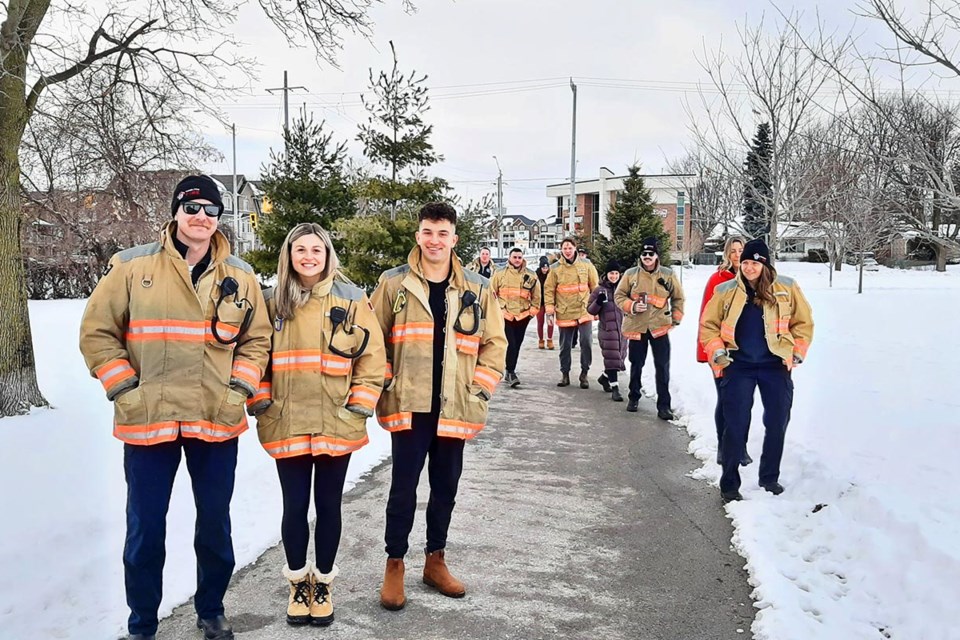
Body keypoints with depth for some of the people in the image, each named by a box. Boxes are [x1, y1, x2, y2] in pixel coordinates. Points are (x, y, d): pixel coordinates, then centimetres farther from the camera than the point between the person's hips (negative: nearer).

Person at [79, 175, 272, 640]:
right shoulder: (132, 267, -3)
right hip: (147, 421, -2)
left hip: (217, 423, 2)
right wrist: (123, 388, -7)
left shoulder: (240, 277, 4)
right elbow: (97, 332, 1)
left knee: (215, 526, 14)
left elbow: (257, 339, 10)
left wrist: (240, 388, -2)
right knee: (145, 530, 8)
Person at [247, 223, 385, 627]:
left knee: (328, 505, 10)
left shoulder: (351, 300, -1)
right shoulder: (273, 302, 4)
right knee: (295, 506, 8)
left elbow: (372, 356, -1)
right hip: (287, 425, 1)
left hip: (337, 424, -1)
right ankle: (298, 583, 28)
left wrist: (359, 405, -6)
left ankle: (323, 584, 28)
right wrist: (260, 403, 1)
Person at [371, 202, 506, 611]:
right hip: (408, 406, -2)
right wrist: (385, 385, -4)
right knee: (404, 487, 3)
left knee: (445, 487, 13)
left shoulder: (477, 289, 2)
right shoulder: (394, 283, -1)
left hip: (455, 408, 2)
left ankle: (436, 561, 30)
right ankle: (395, 565, 19)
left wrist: (479, 389, -2)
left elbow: (495, 342, 6)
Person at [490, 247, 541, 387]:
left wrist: (533, 310, 7)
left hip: (523, 316, 3)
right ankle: (511, 373, -8)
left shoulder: (531, 275, 5)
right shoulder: (500, 274, 0)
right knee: (511, 344, -13)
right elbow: (492, 293, 6)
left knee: (516, 345, 10)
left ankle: (510, 372, 23)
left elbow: (536, 295, 13)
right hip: (505, 315, -3)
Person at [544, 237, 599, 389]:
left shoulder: (586, 266, 2)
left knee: (586, 342, -10)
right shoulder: (555, 268, 1)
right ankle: (565, 375, 22)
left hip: (584, 312, -1)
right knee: (565, 346, 9)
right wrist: (549, 311, -3)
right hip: (564, 314, 1)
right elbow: (548, 290, 2)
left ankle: (584, 374, 5)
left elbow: (595, 287, 7)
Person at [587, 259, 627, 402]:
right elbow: (590, 310, 1)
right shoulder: (600, 290, 0)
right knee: (612, 358, -9)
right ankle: (615, 388, -7)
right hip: (607, 329, -4)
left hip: (622, 328, 4)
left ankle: (604, 378, 37)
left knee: (619, 357, 13)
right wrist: (598, 302, -17)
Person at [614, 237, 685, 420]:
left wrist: (676, 319, 5)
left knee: (663, 367, -3)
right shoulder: (631, 274, -1)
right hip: (636, 327, 1)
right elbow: (619, 296, 3)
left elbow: (678, 298, 11)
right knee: (636, 364, 13)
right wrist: (632, 306, -15)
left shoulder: (668, 274, 0)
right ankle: (633, 397, 32)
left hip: (660, 327, 0)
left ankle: (664, 405, 3)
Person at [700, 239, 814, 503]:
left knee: (777, 424, 10)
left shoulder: (787, 288, 0)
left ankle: (770, 478, 28)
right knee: (735, 425, -3)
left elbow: (803, 322, 7)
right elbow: (708, 325, 5)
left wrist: (797, 353, -1)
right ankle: (729, 484, 8)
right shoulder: (726, 291, -1)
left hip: (776, 365, 2)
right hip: (738, 366, -2)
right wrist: (717, 352, -7)